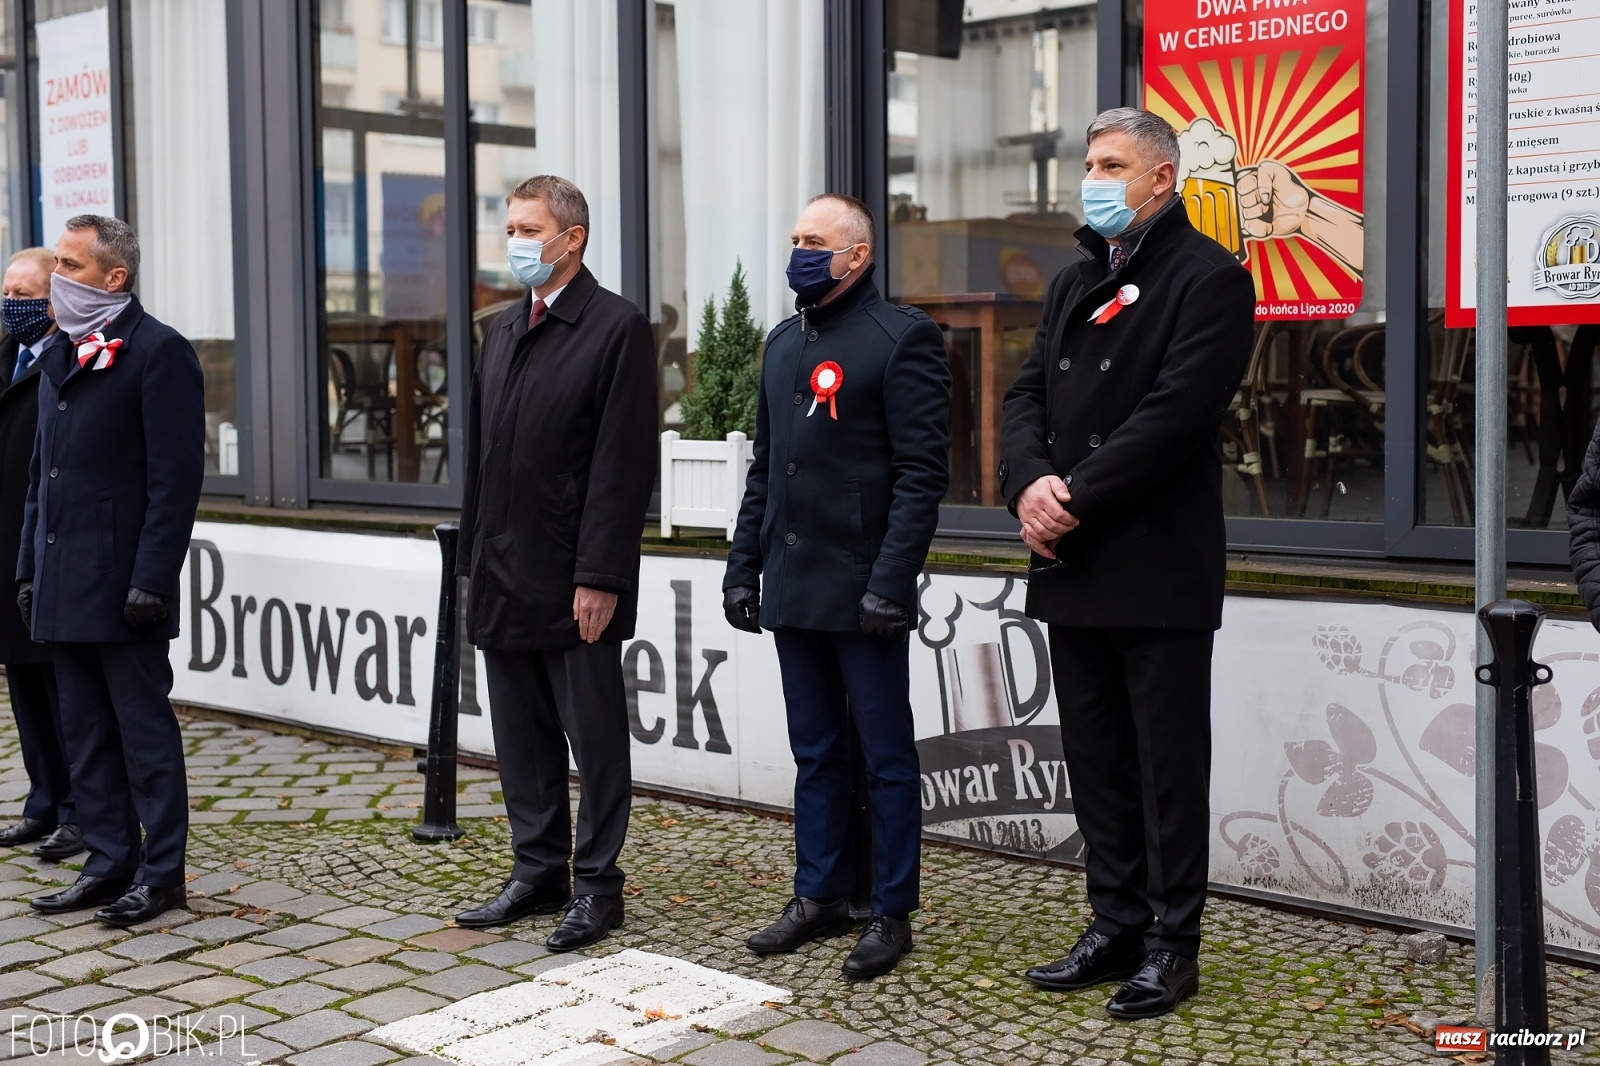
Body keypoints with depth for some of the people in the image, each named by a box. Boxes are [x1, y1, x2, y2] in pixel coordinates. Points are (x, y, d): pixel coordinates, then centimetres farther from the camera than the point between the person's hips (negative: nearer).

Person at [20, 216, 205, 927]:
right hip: (64, 587, 8)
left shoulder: (159, 352, -9)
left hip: (123, 584, -8)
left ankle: (161, 870, 9)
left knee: (144, 728, 0)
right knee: (85, 730, 12)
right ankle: (110, 861, 21)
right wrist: (30, 568, 14)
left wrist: (151, 579, -19)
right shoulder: (61, 359, 17)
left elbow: (176, 476, -15)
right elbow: (43, 472, 20)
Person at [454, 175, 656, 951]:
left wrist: (599, 578, -18)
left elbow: (625, 465, -14)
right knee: (521, 741, 14)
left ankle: (596, 886, 14)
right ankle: (538, 873, 26)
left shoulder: (617, 328, -8)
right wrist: (474, 560, 13)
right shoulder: (503, 330, 15)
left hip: (573, 584, -7)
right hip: (505, 581, 7)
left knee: (595, 741, 3)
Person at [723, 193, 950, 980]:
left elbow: (922, 472, -14)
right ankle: (819, 898, 25)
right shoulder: (783, 344, 15)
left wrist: (892, 581, -19)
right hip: (794, 588, 7)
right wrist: (744, 567, 12)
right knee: (815, 755, 15)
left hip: (862, 589, -7)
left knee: (886, 758, 3)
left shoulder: (901, 338, -8)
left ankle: (892, 913, 13)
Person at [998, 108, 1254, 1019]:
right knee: (1097, 761, 13)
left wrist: (1075, 499, -17)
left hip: (1160, 569, -7)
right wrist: (1030, 484, -9)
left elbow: (1175, 413, -17)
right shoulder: (1074, 284, 18)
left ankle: (1172, 943, 12)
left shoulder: (1209, 277, -7)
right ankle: (1117, 927, 24)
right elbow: (1028, 396, 11)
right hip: (1074, 569, 8)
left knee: (1168, 765, 2)